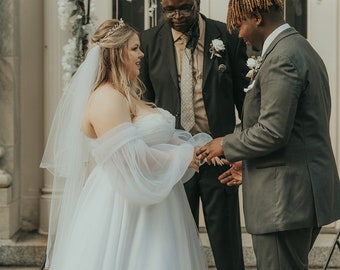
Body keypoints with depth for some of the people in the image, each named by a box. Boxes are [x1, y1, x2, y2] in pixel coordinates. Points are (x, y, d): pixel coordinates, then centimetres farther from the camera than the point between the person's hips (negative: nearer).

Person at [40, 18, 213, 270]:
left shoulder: (127, 95, 16)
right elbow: (128, 157, -25)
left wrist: (192, 149, 1)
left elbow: (155, 137, 17)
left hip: (146, 206, 10)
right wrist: (181, 158, -13)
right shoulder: (107, 99, -17)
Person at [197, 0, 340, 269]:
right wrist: (246, 166, 20)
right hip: (311, 188, 10)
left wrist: (226, 145, -6)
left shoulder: (281, 59, -17)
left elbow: (272, 132, -22)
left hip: (286, 195, -10)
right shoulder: (304, 50, 15)